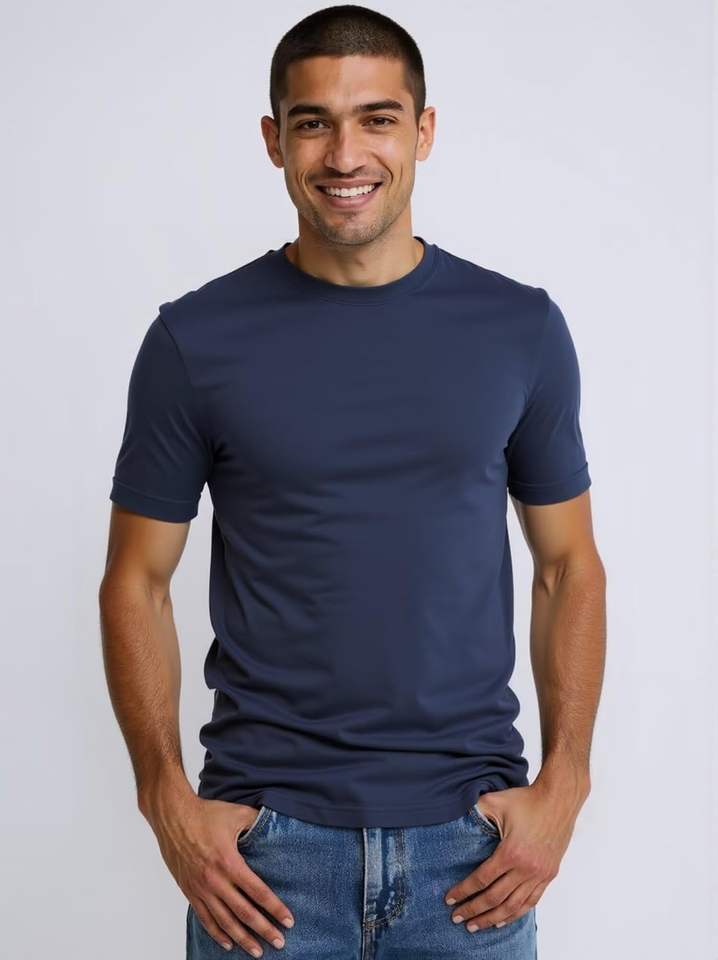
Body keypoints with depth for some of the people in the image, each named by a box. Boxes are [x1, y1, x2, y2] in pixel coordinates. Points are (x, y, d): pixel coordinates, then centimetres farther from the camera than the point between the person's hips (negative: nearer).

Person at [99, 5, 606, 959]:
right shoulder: (195, 340, -3)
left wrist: (563, 786, -3)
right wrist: (169, 803, -7)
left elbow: (570, 567, 6)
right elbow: (137, 581, 2)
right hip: (266, 839, -1)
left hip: (470, 841, 1)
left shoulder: (521, 327, 0)